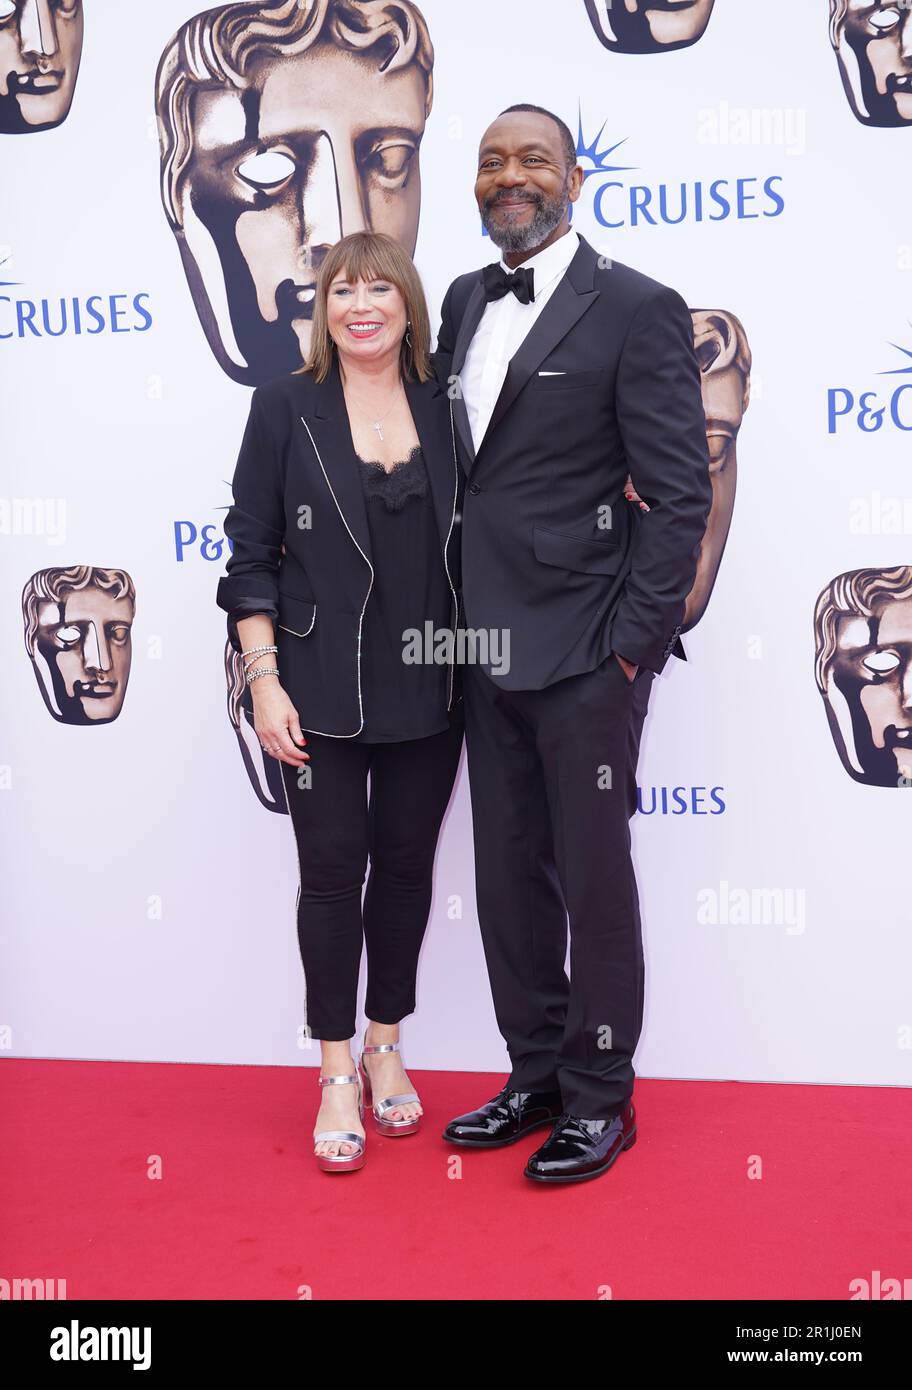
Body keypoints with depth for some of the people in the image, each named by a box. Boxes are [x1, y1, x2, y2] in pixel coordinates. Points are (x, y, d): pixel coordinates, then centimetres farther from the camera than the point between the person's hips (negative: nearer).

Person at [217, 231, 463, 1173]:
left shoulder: (442, 409, 5)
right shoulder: (286, 407, -1)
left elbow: (469, 544, 10)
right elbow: (250, 553, -3)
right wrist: (263, 678, -9)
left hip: (427, 688, 3)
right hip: (321, 689, -2)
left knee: (407, 865, 11)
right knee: (333, 868, 4)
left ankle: (386, 1047, 30)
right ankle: (336, 1073, 19)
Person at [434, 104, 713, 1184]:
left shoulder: (637, 309, -7)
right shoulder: (465, 301, 13)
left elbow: (681, 491, -10)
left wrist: (635, 641, -14)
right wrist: (456, 619, 7)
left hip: (584, 650, -6)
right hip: (487, 644, 7)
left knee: (593, 874, 4)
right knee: (507, 873, 14)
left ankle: (601, 1096, 22)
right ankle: (535, 1075, 31)